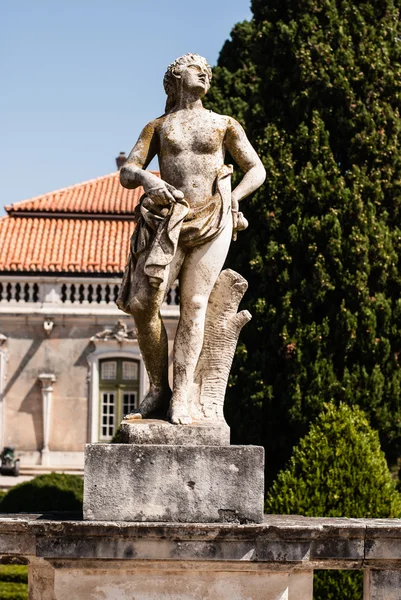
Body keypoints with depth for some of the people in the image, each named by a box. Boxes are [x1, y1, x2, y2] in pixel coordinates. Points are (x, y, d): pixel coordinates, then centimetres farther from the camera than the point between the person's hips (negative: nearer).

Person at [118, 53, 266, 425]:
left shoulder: (224, 125, 16)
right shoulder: (157, 128, 16)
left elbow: (256, 170, 15)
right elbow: (126, 173, 8)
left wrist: (233, 198, -4)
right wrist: (146, 179, -16)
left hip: (213, 223, -1)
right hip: (169, 222, 1)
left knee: (194, 305, -9)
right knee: (142, 304, -12)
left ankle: (181, 399, -10)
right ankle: (159, 389, 2)